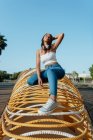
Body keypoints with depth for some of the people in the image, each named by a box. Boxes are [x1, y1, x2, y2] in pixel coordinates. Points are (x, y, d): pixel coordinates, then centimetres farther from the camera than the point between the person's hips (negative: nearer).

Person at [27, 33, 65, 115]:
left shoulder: (53, 47, 8)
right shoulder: (39, 51, 12)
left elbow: (62, 35, -1)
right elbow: (38, 65, -1)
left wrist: (52, 38, 16)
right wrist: (39, 77, -17)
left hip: (58, 70, -3)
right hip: (47, 71, 3)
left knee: (50, 71, -41)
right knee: (30, 81, -19)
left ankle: (53, 101, -58)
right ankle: (53, 79, -1)